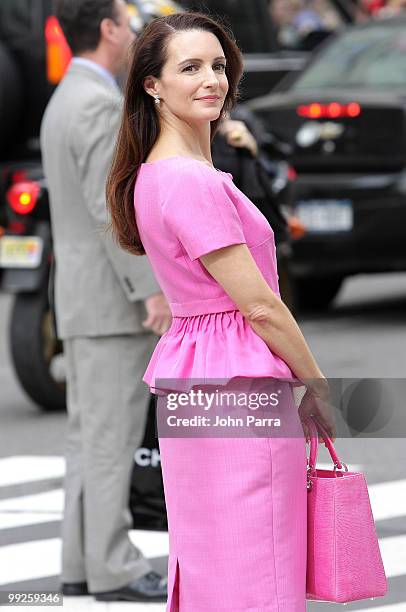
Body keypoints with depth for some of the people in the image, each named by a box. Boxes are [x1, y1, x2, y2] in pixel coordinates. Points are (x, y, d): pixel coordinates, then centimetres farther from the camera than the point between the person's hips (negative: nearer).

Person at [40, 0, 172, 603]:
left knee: (92, 435, 11)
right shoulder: (99, 105, -17)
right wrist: (153, 291, -22)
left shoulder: (63, 103, 15)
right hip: (113, 300, -10)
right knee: (112, 437, -6)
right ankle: (114, 569, -3)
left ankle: (84, 562, 13)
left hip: (81, 299, 10)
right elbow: (111, 208, -23)